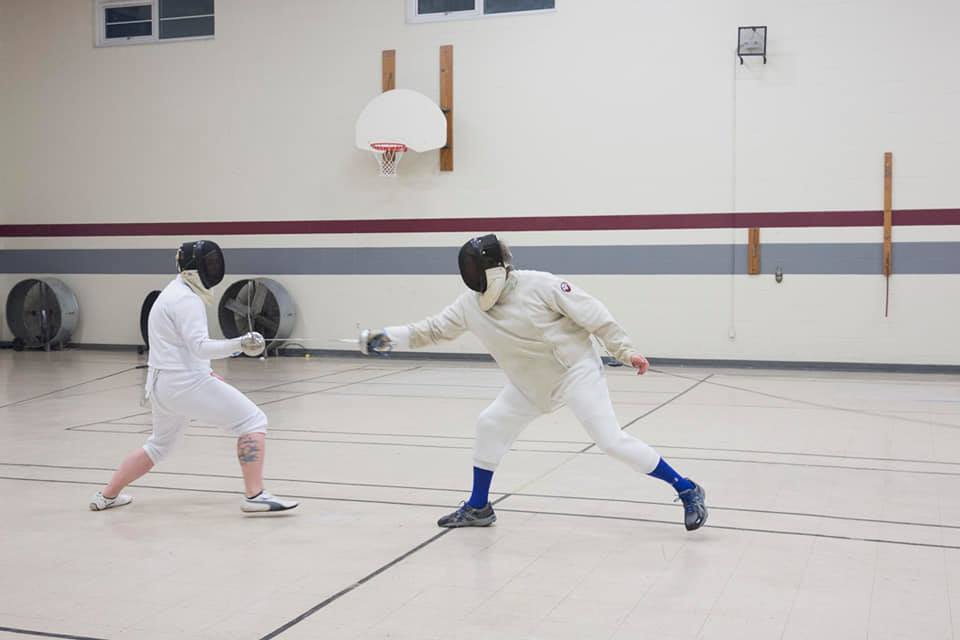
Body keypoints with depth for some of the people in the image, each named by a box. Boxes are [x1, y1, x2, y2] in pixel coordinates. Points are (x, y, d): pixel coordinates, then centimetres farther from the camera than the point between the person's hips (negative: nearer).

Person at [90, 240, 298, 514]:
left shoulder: (172, 294, 17)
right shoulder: (186, 299, -14)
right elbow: (200, 346, -25)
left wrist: (205, 373, 22)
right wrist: (239, 344, -37)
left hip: (163, 385, 10)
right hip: (186, 384, -10)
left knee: (159, 445, 30)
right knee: (253, 422, -8)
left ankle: (106, 496, 35)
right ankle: (254, 495, -15)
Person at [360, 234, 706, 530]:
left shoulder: (539, 284, -23)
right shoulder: (470, 304, -6)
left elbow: (593, 314, -18)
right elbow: (430, 330, 2)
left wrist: (625, 350, -19)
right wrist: (387, 338, -10)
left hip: (576, 371, -7)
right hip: (532, 383, 7)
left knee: (611, 440, -18)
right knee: (490, 425, 6)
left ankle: (687, 491, -7)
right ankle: (478, 507, 22)